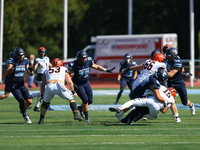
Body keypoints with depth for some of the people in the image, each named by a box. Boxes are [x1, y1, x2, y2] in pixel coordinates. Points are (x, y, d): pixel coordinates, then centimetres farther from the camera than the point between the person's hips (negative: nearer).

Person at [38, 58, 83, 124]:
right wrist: (73, 92, 28)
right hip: (59, 86, -2)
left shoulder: (47, 71, 30)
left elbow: (42, 85, 28)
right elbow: (69, 82, 18)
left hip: (49, 87, 2)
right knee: (71, 99, 18)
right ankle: (76, 115, 2)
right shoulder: (64, 70, 26)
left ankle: (41, 120, 15)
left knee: (45, 103, 26)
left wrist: (42, 95, 37)